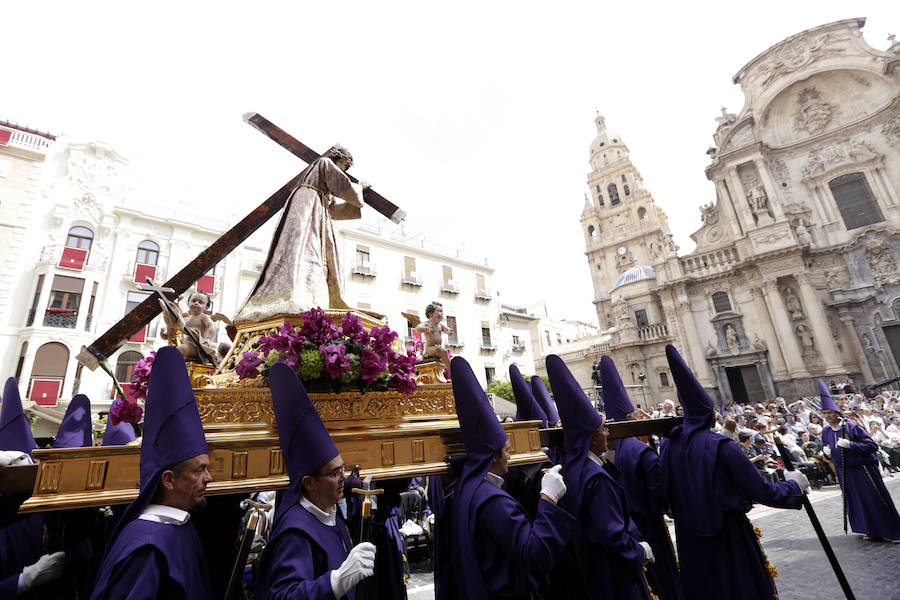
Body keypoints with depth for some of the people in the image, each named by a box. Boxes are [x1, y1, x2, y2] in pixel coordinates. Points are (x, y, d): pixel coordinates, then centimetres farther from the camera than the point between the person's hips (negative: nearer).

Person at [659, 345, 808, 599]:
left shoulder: (669, 447, -5)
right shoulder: (722, 447, -20)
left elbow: (667, 494, 3)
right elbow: (761, 491, -15)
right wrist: (794, 484, 3)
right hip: (729, 537, -4)